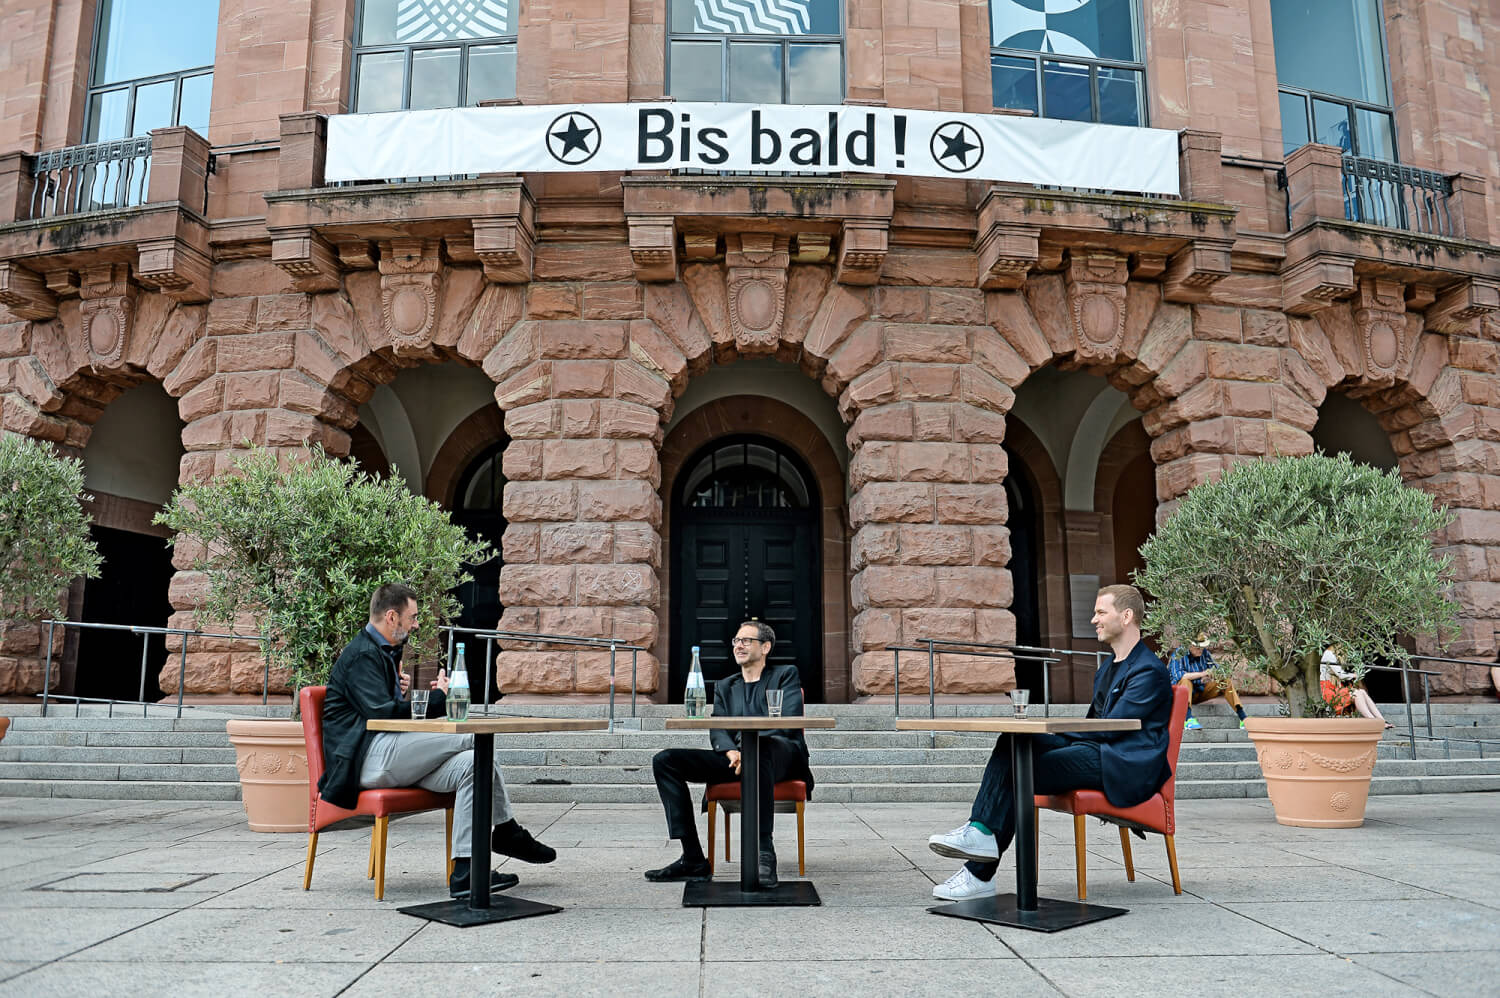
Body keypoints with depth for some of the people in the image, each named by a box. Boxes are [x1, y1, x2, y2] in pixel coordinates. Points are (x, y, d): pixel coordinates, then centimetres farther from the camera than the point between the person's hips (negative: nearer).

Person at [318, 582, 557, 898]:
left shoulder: (382, 651, 23)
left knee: (473, 763, -11)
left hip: (389, 760, 10)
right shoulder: (362, 655, -10)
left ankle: (465, 872, -10)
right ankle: (507, 831, -9)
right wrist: (437, 699, -13)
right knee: (472, 737, -20)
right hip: (367, 758, -10)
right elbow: (381, 713, -22)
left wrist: (400, 690, 6)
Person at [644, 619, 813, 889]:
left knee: (759, 748, -42)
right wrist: (731, 752, -15)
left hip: (780, 756, -5)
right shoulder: (724, 687, 26)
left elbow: (789, 723, -4)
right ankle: (693, 859, -17)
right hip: (736, 759, 5)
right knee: (665, 761, -12)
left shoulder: (786, 675, 13)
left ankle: (763, 851, -40)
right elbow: (717, 732, 10)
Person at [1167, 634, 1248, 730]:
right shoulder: (1179, 653, -17)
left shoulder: (1204, 652, 2)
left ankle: (1243, 719, -14)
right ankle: (1189, 719, -53)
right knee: (1186, 681, -37)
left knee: (1226, 682, -7)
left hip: (1201, 691, 6)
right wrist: (1202, 674, -34)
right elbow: (1178, 675, -30)